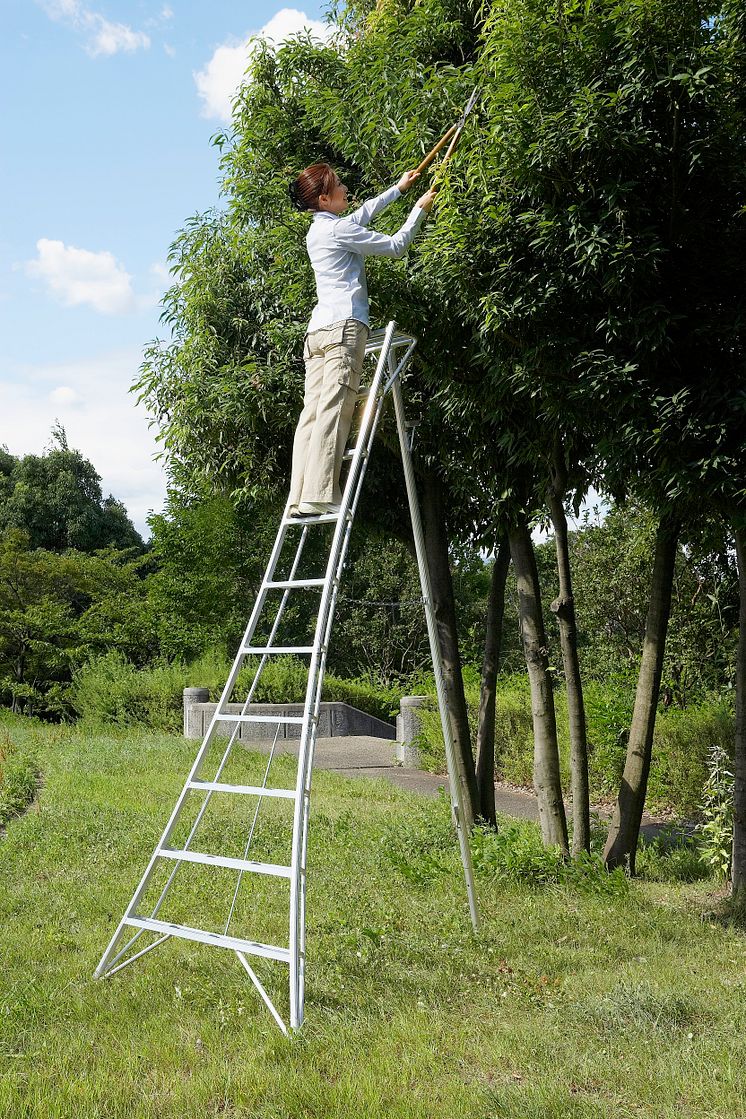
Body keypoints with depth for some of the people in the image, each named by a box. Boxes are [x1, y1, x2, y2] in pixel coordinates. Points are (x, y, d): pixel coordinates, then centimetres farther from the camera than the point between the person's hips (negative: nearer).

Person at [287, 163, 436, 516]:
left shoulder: (318, 230, 24)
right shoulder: (338, 229, -1)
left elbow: (363, 213, 39)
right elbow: (395, 246, 5)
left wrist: (398, 188, 48)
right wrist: (419, 209, 19)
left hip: (316, 330, 9)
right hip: (343, 326, -9)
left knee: (312, 412, -3)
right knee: (333, 410, -17)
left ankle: (299, 499, -11)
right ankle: (318, 495, -27)